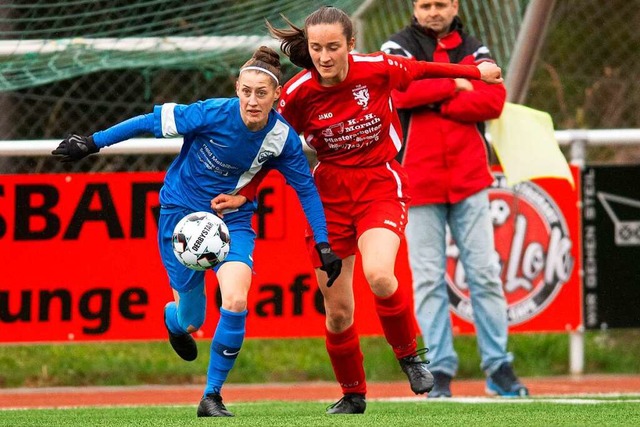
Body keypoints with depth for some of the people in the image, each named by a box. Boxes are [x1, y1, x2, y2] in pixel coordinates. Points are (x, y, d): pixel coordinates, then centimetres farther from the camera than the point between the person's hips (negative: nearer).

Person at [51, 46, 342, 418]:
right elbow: (153, 122, -15)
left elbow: (306, 189, 0)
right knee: (189, 322, 4)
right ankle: (173, 319, 46)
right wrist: (93, 143, -13)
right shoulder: (214, 114, -24)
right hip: (182, 213, -2)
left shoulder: (283, 138, -14)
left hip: (233, 219, 2)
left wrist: (324, 244, -2)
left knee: (236, 300, -23)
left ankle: (213, 397, -6)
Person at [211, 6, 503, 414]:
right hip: (329, 193, 2)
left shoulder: (378, 69, -13)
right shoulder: (298, 94, -11)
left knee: (379, 275, -29)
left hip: (381, 185, -2)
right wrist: (245, 194, -5)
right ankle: (353, 394, 26)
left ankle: (409, 355, -1)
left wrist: (475, 71, 20)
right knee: (337, 311, 2)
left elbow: (421, 71, 8)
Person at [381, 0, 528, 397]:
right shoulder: (399, 47, 6)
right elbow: (400, 91, -15)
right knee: (428, 279, -1)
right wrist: (454, 85, -9)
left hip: (469, 179, 1)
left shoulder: (475, 50, 10)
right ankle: (440, 371, 2)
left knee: (485, 274, 0)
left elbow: (494, 100, -7)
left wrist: (434, 103, -12)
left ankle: (499, 367, 4)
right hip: (419, 181, -1)